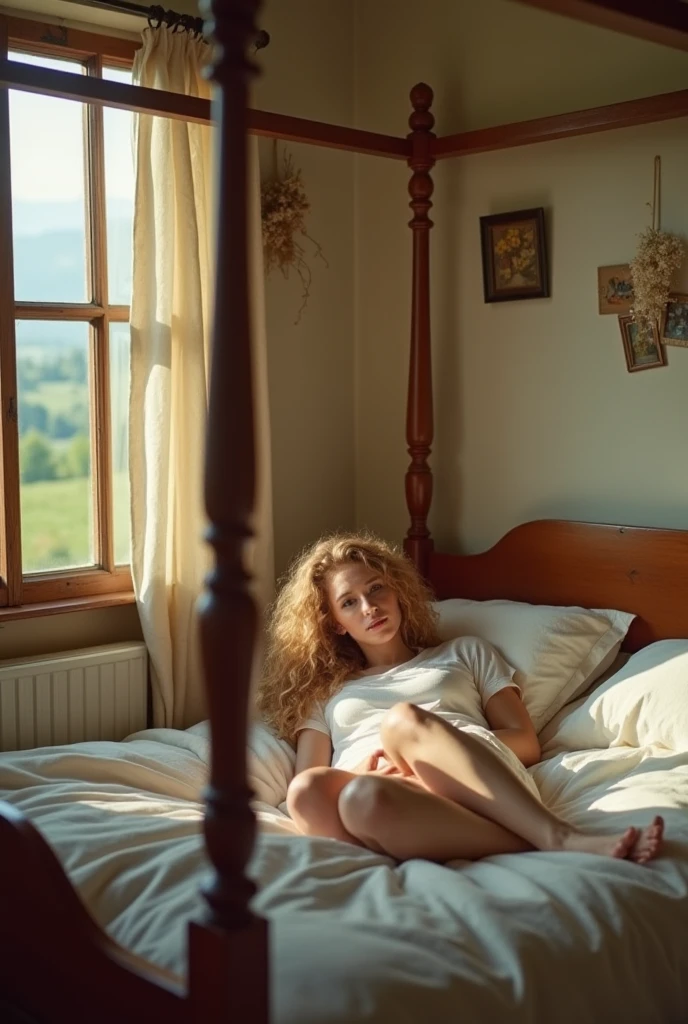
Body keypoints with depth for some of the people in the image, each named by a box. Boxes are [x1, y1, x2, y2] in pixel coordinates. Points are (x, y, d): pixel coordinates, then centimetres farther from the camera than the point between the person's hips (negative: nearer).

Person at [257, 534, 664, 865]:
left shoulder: (464, 653, 29)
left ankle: (559, 836, -46)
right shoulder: (325, 694, 31)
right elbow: (307, 786, 16)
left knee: (404, 719, -33)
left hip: (480, 791, 0)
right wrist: (359, 773, -7)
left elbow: (527, 744, 16)